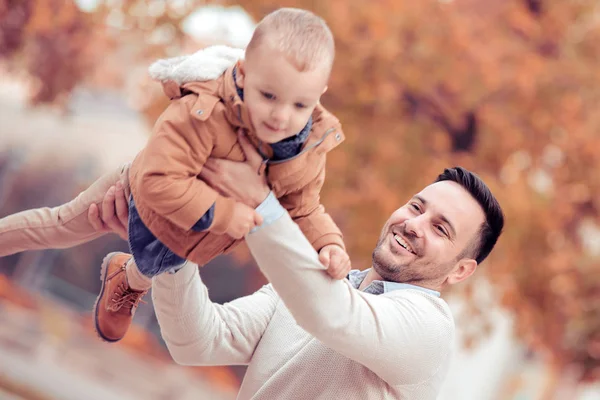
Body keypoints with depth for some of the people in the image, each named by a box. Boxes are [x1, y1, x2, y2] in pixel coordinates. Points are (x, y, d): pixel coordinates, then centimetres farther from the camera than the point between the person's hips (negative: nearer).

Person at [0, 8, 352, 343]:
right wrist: (221, 213, -52)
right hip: (144, 193, -4)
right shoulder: (201, 116, -49)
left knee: (153, 265, 35)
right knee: (62, 227, 19)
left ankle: (128, 281, 69)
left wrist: (328, 243, -33)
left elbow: (302, 207, -15)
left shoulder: (310, 149, -30)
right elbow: (159, 181, -51)